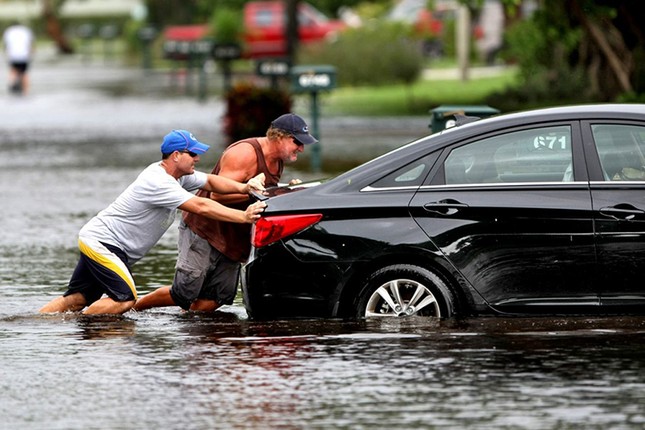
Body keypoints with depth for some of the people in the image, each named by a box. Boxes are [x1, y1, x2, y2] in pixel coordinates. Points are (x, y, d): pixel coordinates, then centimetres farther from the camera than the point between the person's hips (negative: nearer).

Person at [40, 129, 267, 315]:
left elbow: (210, 181, 7)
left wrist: (243, 188, -11)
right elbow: (201, 207, -29)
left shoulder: (175, 174, 5)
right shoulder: (158, 182, -25)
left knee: (76, 300, 8)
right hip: (101, 243, -10)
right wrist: (244, 217, -29)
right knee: (124, 299, -20)